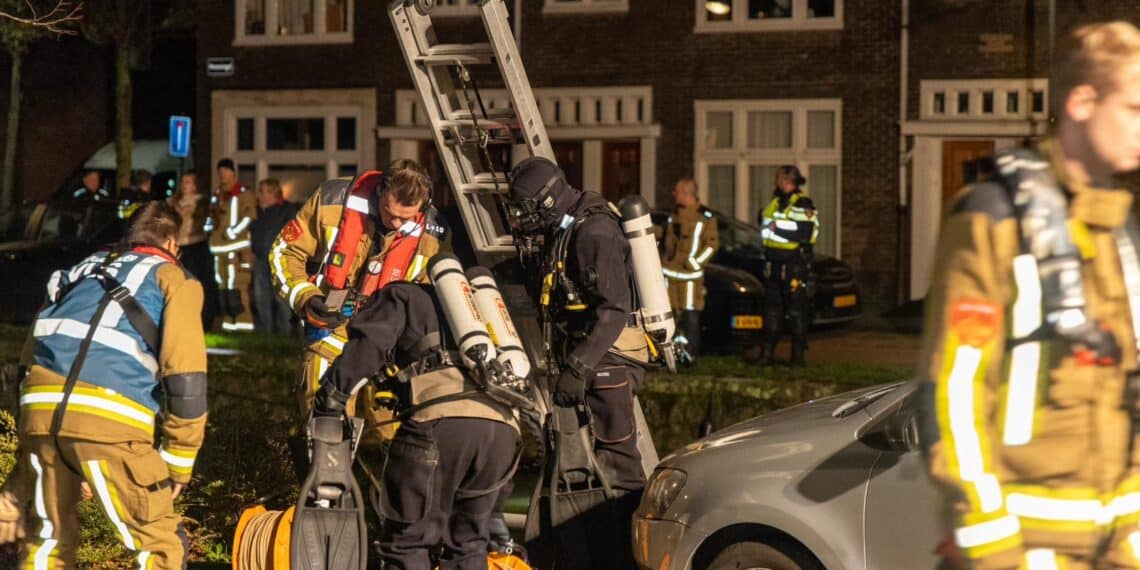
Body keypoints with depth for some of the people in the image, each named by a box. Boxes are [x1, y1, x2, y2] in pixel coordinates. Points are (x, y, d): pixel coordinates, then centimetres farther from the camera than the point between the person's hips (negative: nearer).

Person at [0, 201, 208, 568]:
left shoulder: (86, 269, 31)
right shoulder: (173, 280, 15)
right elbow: (185, 377, 2)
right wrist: (179, 461, 9)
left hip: (40, 406, 6)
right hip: (108, 418, -6)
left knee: (48, 538, 21)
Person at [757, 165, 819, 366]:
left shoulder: (803, 205, -9)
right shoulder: (775, 203, 17)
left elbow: (805, 233, -19)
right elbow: (765, 224, 25)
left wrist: (778, 228, -16)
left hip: (795, 265, -8)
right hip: (773, 264, 8)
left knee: (797, 311, -3)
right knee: (772, 308, 9)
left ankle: (798, 355, 1)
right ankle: (768, 352, 13)